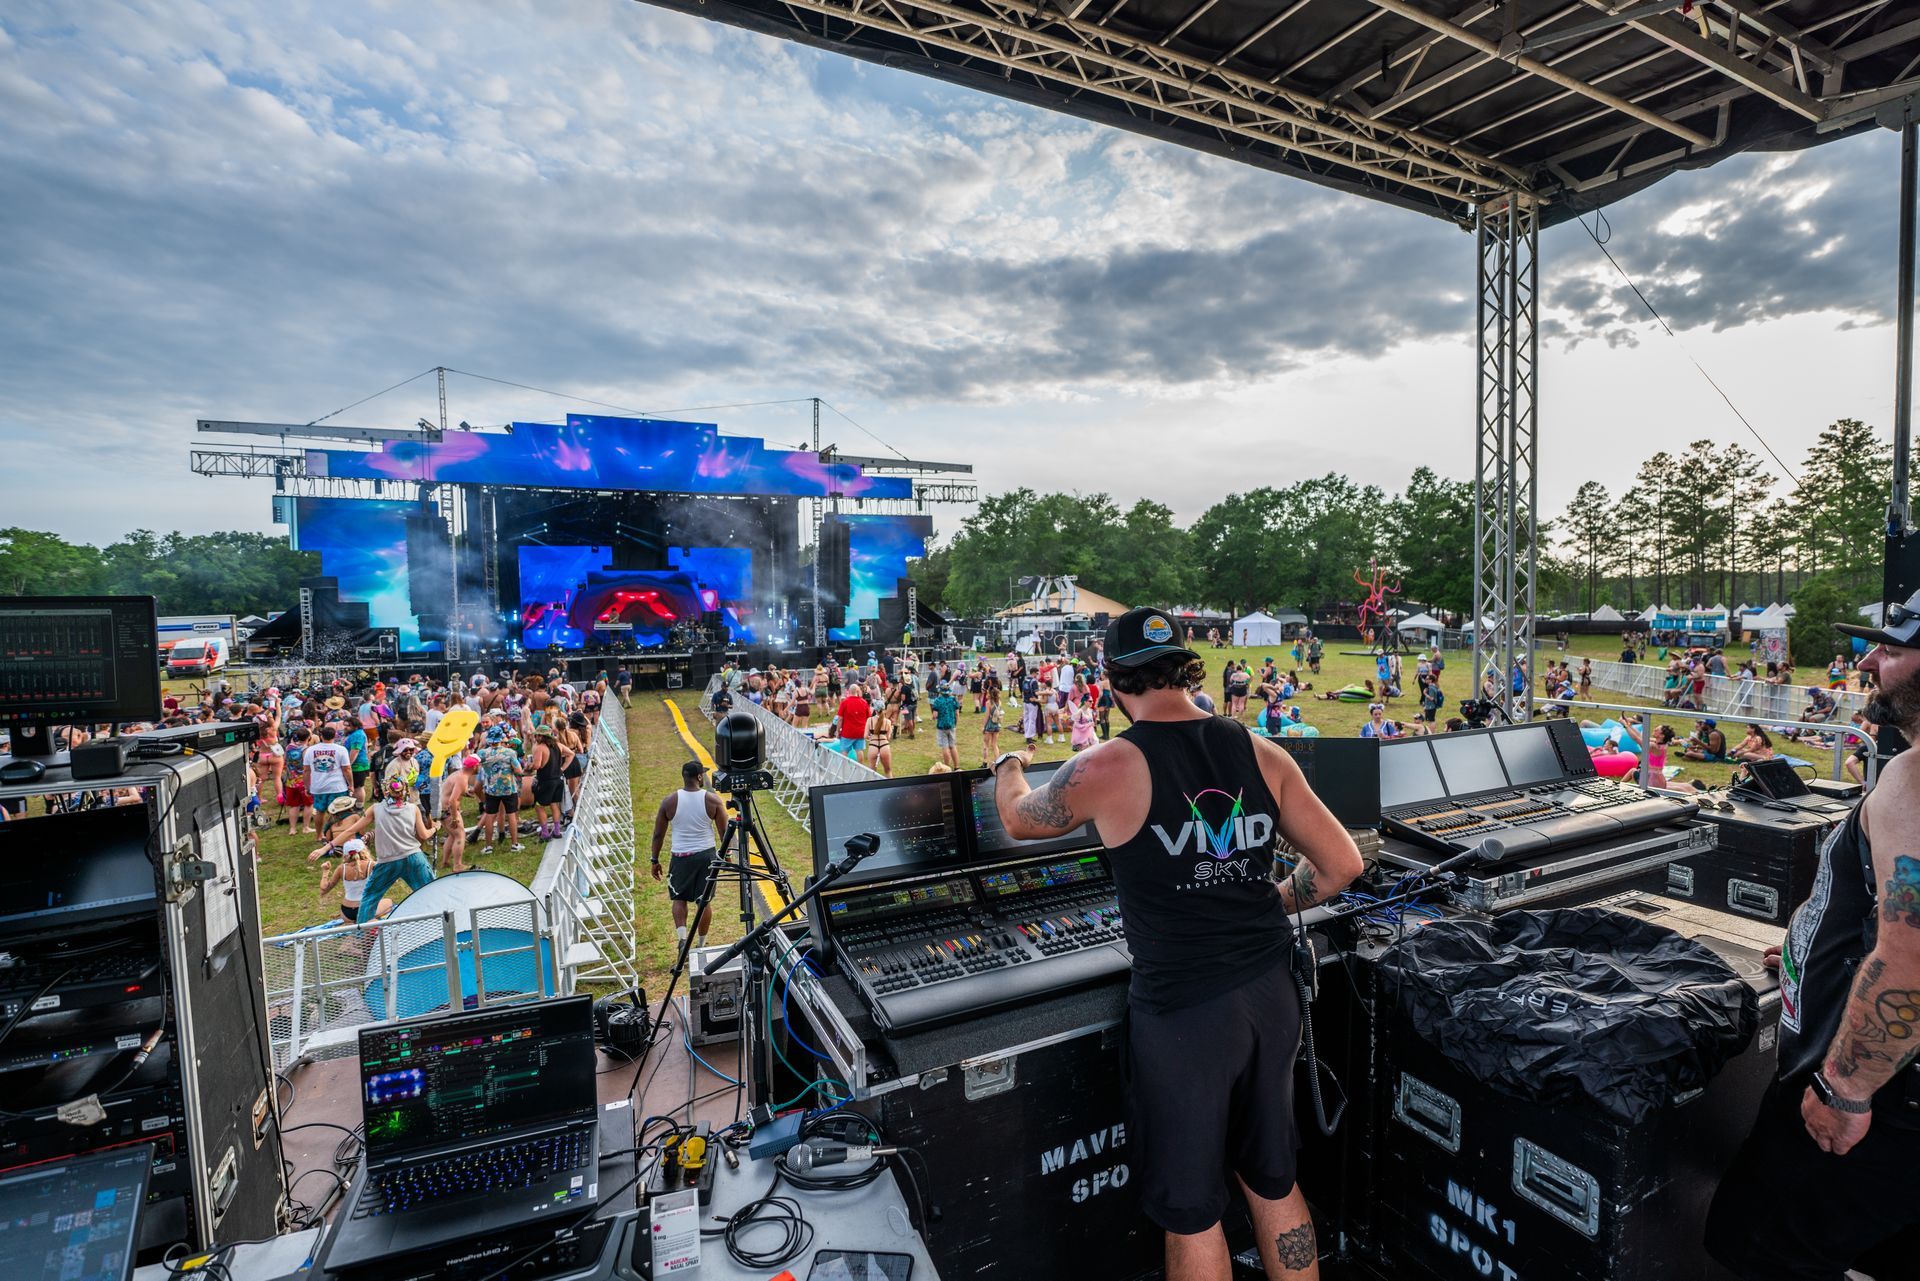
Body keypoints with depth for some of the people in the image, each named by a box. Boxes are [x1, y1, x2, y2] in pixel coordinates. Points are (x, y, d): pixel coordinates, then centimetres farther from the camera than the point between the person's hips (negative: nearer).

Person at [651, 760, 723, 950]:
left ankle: (682, 937, -2)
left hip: (681, 856, 0)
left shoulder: (669, 800, -5)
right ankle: (701, 944, 22)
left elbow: (658, 834, 1)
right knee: (705, 901, 12)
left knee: (679, 898, 16)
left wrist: (655, 860, 12)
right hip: (707, 855, 0)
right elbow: (724, 831, -1)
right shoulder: (712, 799, -7)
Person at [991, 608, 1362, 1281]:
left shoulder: (1108, 767, -16)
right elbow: (1341, 862, 3)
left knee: (1191, 1212, 16)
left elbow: (1019, 821, 3)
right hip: (1271, 994, 5)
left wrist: (1009, 765, 23)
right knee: (1274, 1181, 26)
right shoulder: (1260, 753, -2)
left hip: (1183, 1012, -5)